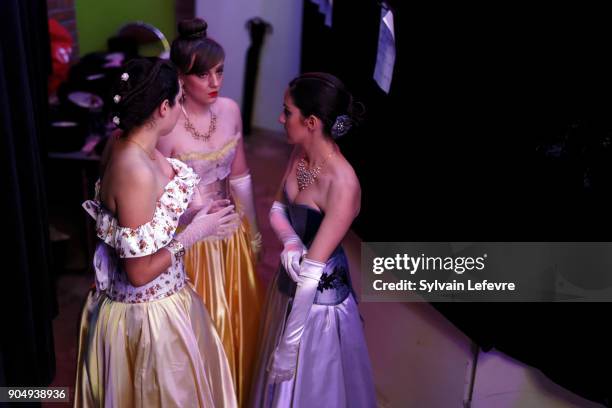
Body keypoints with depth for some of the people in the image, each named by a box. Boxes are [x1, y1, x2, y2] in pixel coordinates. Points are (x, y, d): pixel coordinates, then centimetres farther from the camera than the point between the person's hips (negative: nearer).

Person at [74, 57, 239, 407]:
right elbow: (140, 272, -25)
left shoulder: (132, 148, -4)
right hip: (147, 313, -9)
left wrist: (187, 213, 4)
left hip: (157, 299, 9)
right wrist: (194, 231, -18)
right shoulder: (136, 170, -31)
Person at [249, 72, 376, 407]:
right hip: (290, 282, 7)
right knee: (279, 379, 28)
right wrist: (290, 241, -17)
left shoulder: (342, 184, -31)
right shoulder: (300, 153, -7)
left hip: (319, 296, -7)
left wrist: (289, 343, -20)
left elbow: (313, 270, -27)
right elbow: (278, 208, 6)